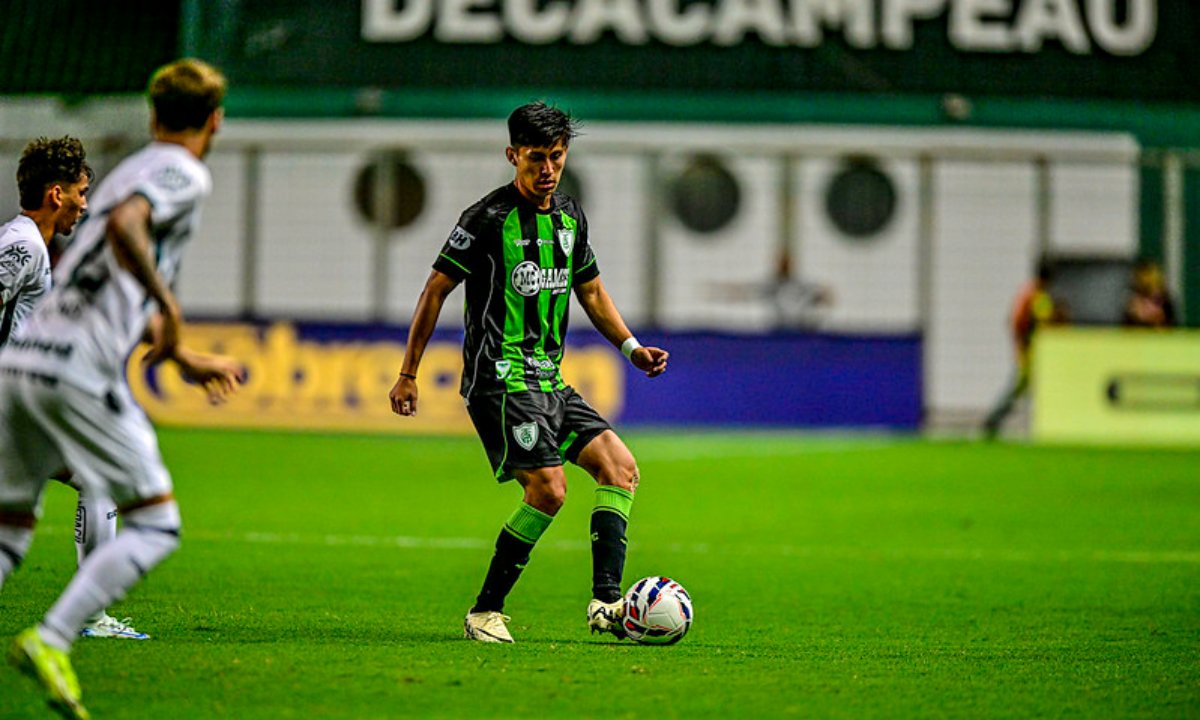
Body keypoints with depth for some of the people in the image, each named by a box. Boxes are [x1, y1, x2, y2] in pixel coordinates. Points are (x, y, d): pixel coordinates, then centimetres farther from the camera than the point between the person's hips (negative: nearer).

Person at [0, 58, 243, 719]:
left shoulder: (131, 170, 27)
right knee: (155, 523, 1)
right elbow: (124, 227, -21)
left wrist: (184, 360, 43)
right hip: (78, 370, -8)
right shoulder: (185, 175, 0)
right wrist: (168, 307, -15)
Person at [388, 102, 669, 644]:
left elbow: (590, 290, 26)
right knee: (548, 488, -19)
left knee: (619, 466, -3)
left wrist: (631, 347, 13)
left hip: (548, 380, 8)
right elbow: (436, 290, -5)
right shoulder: (488, 218, -9)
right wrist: (408, 375, -5)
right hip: (500, 380, -8)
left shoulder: (570, 215, 13)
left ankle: (606, 603, -8)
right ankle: (486, 612, -8)